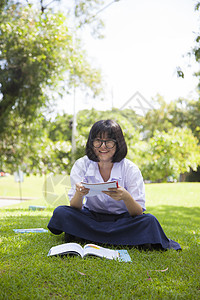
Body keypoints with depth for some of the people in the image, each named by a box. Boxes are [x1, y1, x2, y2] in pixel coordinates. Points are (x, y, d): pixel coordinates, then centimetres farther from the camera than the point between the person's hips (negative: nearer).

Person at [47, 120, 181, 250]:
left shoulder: (130, 169, -11)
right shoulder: (81, 165, -7)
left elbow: (138, 213, -16)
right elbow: (75, 208, -12)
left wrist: (126, 197, -38)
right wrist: (79, 194, -35)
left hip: (121, 220, -1)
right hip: (91, 218, 1)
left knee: (149, 221, -29)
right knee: (60, 213, -25)